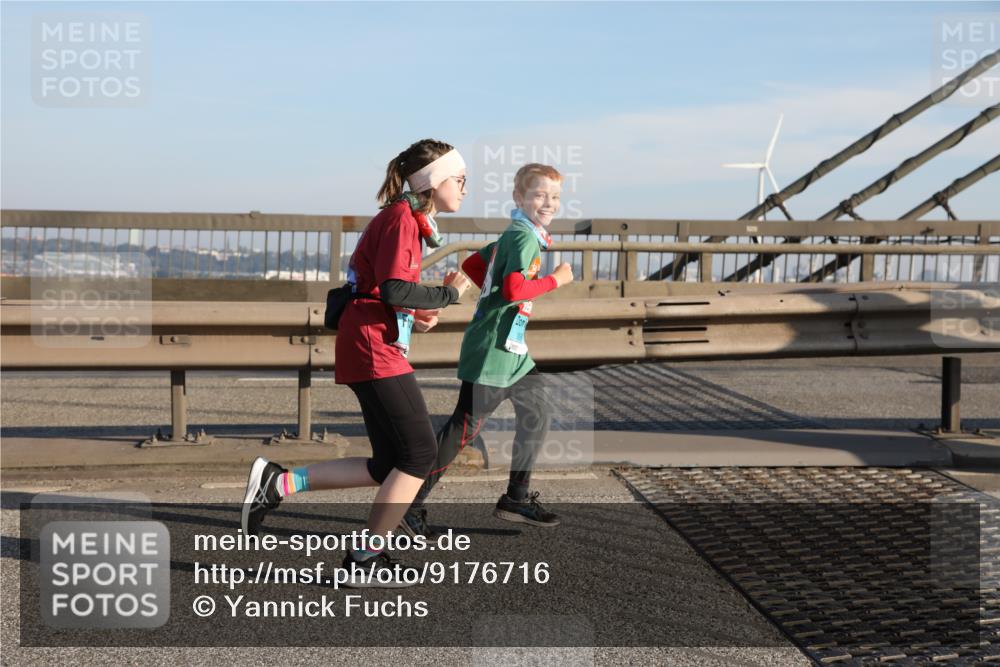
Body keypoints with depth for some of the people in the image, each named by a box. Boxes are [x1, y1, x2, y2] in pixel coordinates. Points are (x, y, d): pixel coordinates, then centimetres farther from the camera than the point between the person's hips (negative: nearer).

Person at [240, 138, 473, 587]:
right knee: (420, 453, -5)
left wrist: (415, 317, 9)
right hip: (375, 349, -10)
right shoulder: (402, 217, -10)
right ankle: (367, 560, 4)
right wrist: (448, 295, -8)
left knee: (390, 467, 9)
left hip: (379, 349, 10)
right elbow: (394, 288, -21)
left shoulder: (409, 220, 20)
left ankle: (279, 482, 10)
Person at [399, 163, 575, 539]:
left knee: (537, 414, 14)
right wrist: (555, 280, -16)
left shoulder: (513, 235, 14)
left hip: (511, 350, 10)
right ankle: (410, 505, 2)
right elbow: (515, 288, -28)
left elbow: (471, 264, 20)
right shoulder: (525, 237, -15)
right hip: (492, 349, -10)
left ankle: (517, 499, 23)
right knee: (466, 427, -6)